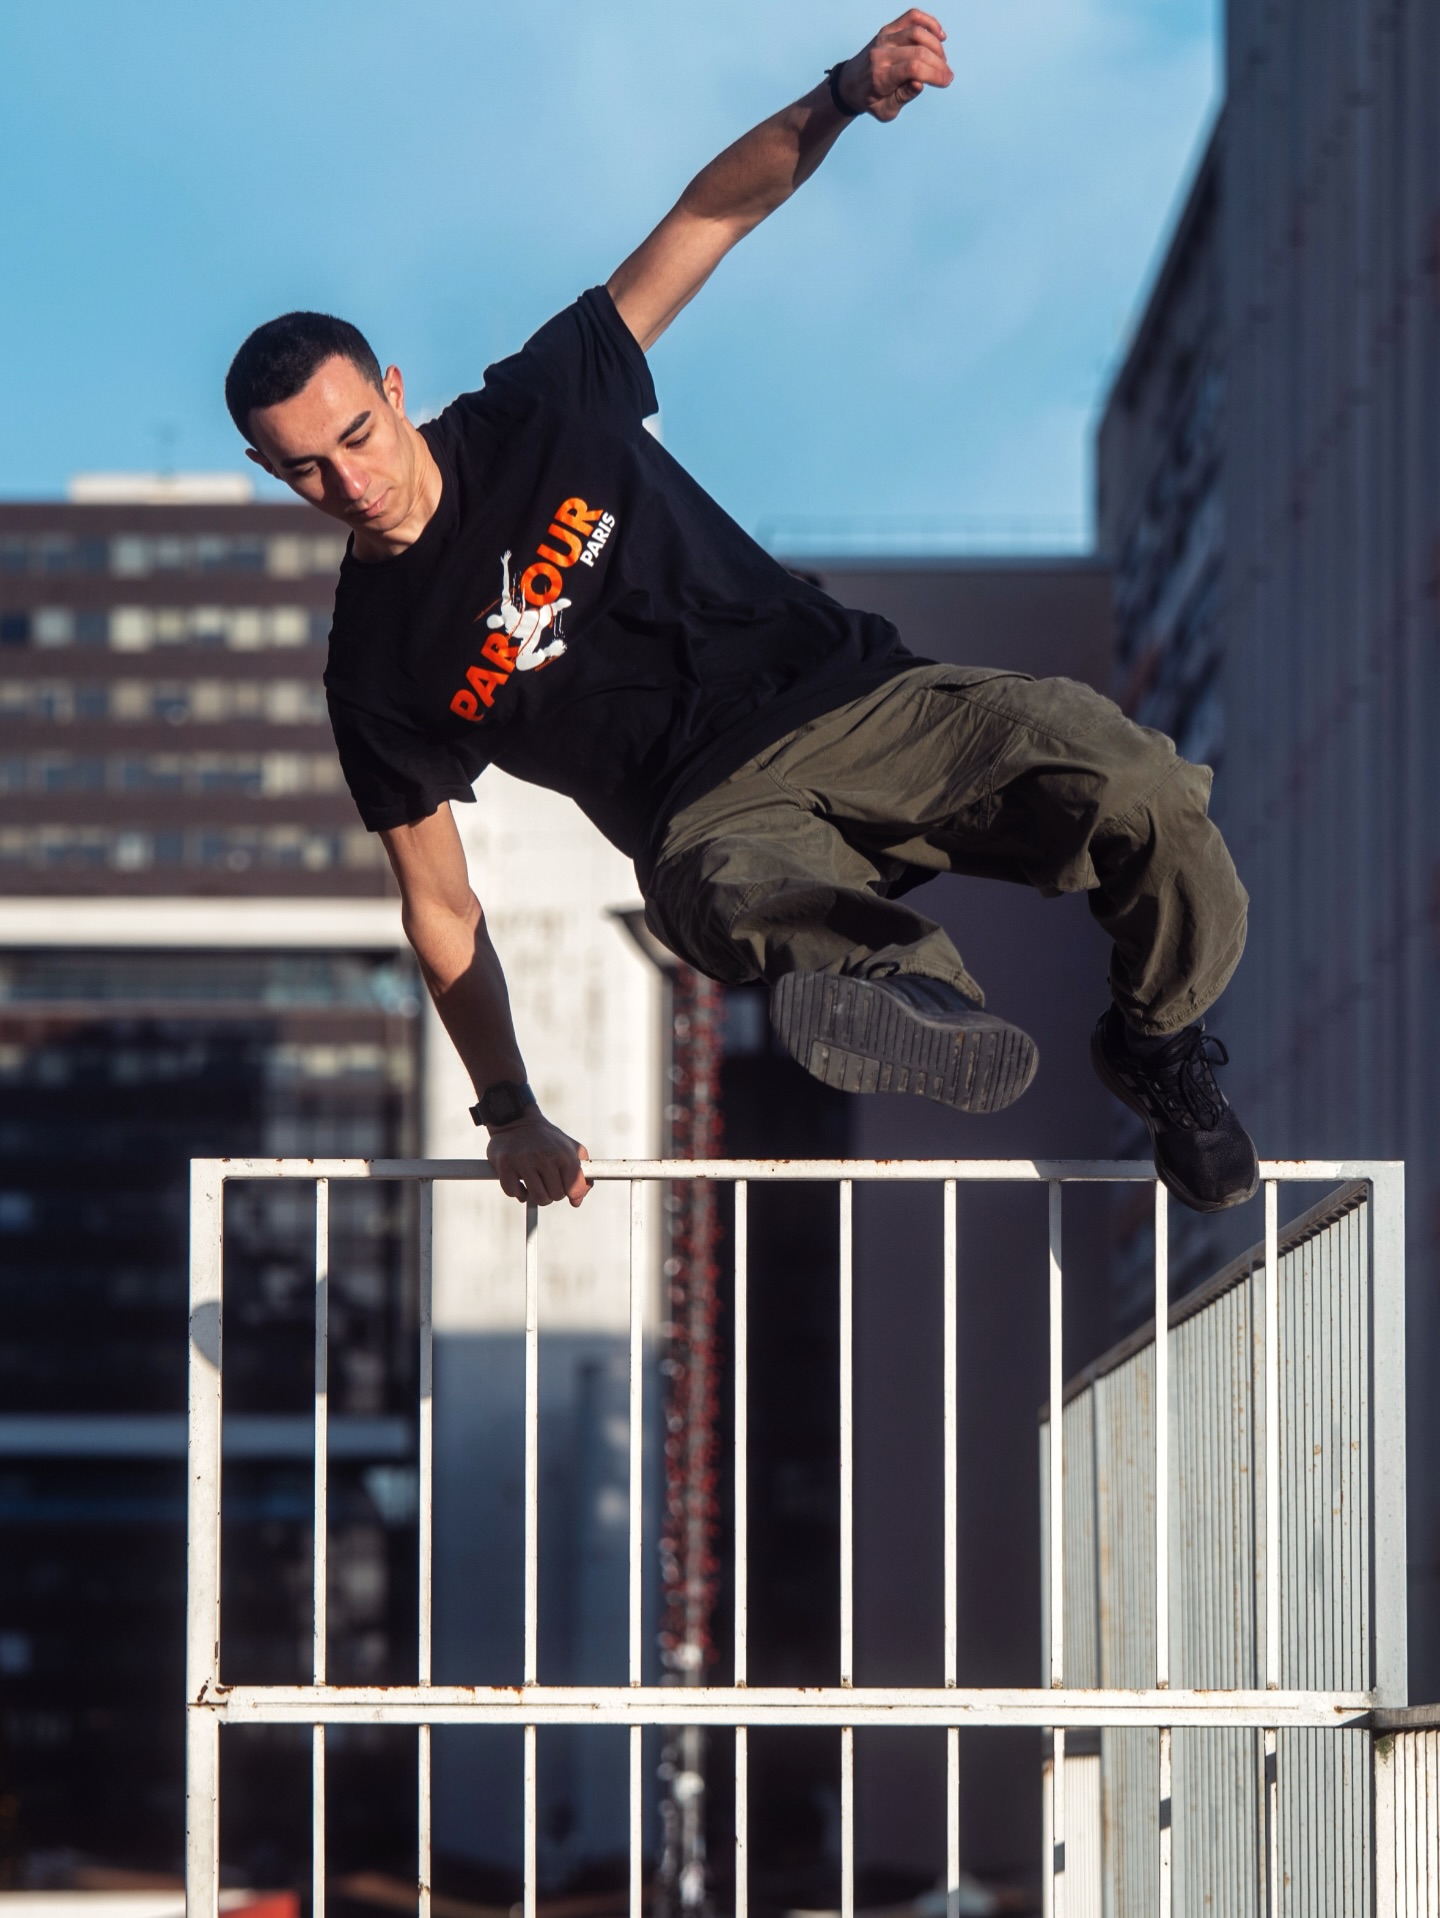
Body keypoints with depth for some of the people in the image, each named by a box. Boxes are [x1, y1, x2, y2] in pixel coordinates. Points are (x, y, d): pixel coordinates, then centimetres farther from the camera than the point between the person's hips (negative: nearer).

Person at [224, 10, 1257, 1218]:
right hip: (715, 821, -2)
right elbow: (439, 902, 8)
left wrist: (845, 97, -12)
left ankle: (1159, 1041, 2)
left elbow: (710, 214, 6)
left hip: (857, 698, 2)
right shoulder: (375, 673, 2)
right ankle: (912, 992, -73)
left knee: (1140, 790, -24)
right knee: (731, 896, -42)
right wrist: (509, 1112, 3)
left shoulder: (542, 409, 4)